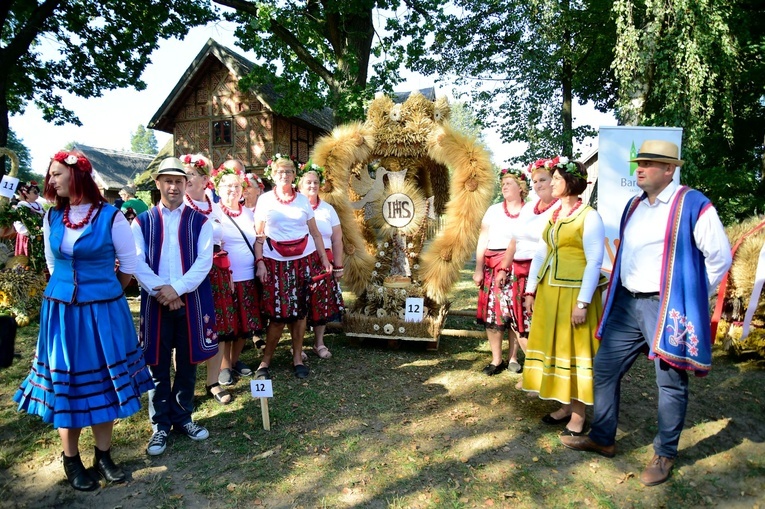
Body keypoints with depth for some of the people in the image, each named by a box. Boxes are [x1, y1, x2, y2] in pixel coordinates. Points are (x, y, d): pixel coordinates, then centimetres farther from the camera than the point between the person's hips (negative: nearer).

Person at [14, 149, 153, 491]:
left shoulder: (110, 216, -9)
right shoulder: (52, 217, 4)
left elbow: (129, 265, -1)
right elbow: (52, 263, 16)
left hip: (103, 311, -3)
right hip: (61, 311, 3)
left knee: (104, 382, 7)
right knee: (66, 383, 10)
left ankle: (103, 454, 25)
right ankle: (71, 459, 28)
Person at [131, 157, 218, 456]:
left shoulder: (200, 221, 3)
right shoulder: (142, 222, 5)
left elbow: (204, 261, -6)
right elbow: (137, 263, -3)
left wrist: (177, 288, -17)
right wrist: (161, 292, -15)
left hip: (192, 301, 0)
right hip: (155, 301, 0)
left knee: (187, 362, 10)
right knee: (158, 365, 7)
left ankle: (183, 418, 27)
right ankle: (160, 425, 21)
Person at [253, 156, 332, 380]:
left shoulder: (303, 200, 9)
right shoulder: (265, 200, 4)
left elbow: (315, 233, 11)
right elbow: (258, 235, 1)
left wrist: (324, 259, 6)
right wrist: (259, 262, -9)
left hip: (304, 260, 2)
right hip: (275, 262, -2)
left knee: (300, 311, 6)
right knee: (278, 314, -3)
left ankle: (298, 358, 18)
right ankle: (265, 360, 13)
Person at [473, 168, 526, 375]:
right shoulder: (494, 210, 9)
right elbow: (482, 241, 5)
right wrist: (478, 269, -2)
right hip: (493, 268, 1)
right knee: (492, 312, -1)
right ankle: (496, 360, 11)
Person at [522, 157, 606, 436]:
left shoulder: (589, 216, -10)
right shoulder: (553, 214, 12)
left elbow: (595, 263, -14)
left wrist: (583, 303, -19)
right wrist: (531, 289, 11)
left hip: (574, 292, -7)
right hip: (548, 290, 7)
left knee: (575, 349, 2)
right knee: (553, 347, 12)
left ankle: (578, 413, 16)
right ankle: (565, 405, 27)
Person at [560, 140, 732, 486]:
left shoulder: (693, 204, -9)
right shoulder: (633, 206, 12)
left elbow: (719, 256, -7)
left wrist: (692, 297, -3)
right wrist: (620, 294, 15)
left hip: (667, 308, -7)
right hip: (627, 303, 7)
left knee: (670, 382, 6)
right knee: (604, 368, 10)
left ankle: (664, 454, 25)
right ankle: (602, 439, 26)